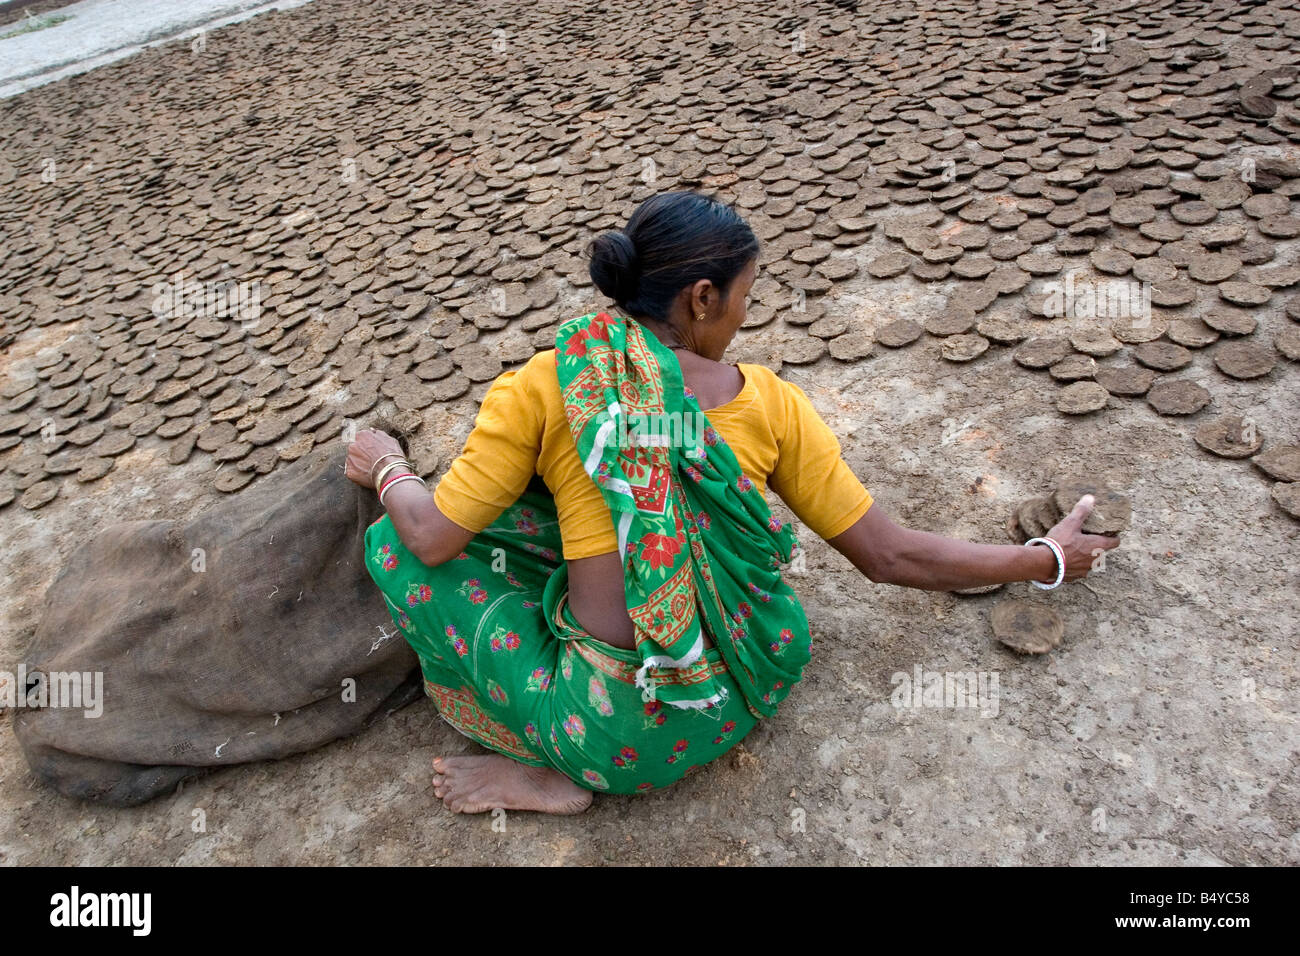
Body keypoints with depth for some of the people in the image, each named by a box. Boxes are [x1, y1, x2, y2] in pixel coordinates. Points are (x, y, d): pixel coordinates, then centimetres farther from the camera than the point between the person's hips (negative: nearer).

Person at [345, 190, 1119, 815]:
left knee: (393, 543, 8)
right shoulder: (769, 403, -6)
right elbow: (892, 557, -2)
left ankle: (555, 772, 8)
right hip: (744, 700, 4)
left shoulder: (543, 391, -13)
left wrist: (388, 469, 14)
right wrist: (1047, 559, 14)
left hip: (621, 732, -4)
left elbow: (433, 540, -8)